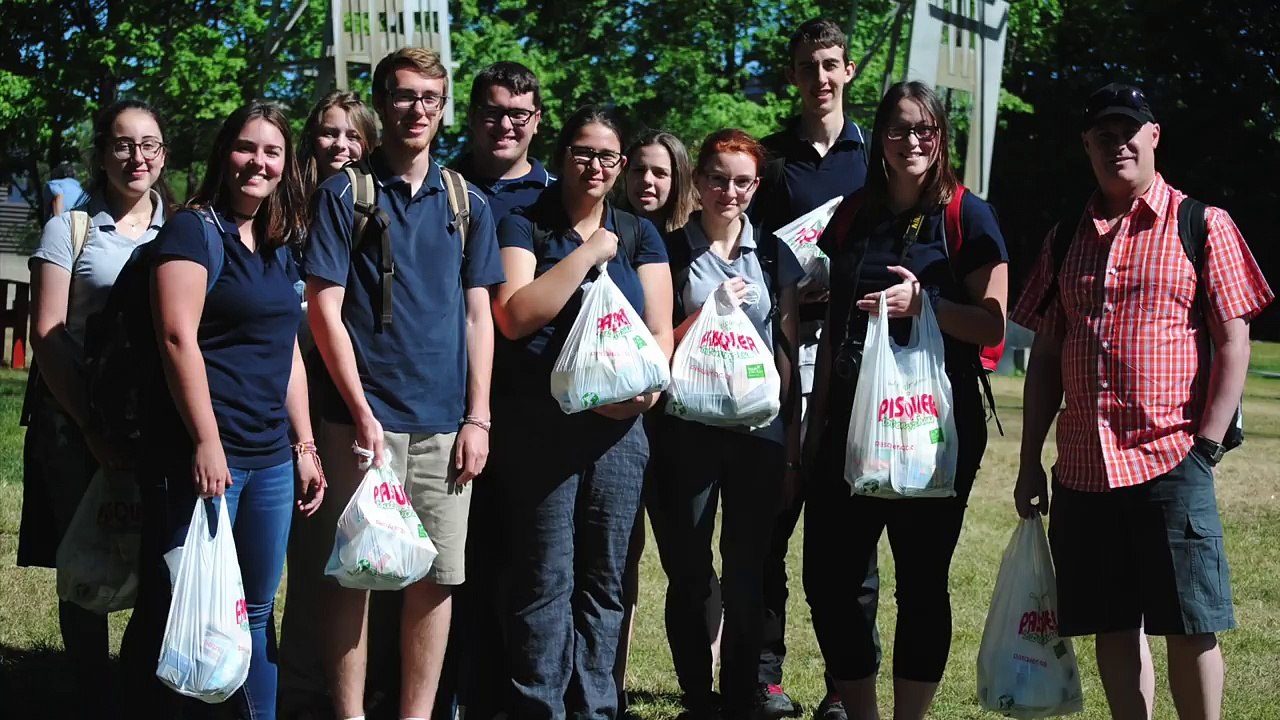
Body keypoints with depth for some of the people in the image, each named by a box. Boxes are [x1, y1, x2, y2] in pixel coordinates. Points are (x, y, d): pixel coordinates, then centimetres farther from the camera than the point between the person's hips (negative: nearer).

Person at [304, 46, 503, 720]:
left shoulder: (468, 203, 11)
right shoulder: (344, 194, 2)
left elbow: (477, 313, 11)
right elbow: (324, 309, -3)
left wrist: (478, 418, 3)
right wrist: (361, 412, -11)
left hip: (446, 423, 3)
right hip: (366, 419, -3)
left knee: (436, 578, 4)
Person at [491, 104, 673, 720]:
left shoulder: (639, 236, 14)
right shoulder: (523, 227, 4)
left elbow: (660, 330, 9)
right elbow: (515, 316, -11)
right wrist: (587, 254, -11)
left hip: (618, 426, 3)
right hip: (540, 424, -3)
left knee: (603, 579, 7)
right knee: (546, 578, -6)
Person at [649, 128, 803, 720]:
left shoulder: (774, 255, 9)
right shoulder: (670, 252, 2)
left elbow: (788, 348, 11)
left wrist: (793, 437, 8)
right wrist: (711, 309, -13)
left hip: (760, 431, 2)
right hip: (687, 431, -1)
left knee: (747, 575, 4)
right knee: (688, 572, 3)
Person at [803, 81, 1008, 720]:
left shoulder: (967, 216, -1)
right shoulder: (853, 217, 13)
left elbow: (992, 326, -6)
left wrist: (923, 304, -21)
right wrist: (817, 421, 15)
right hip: (852, 421, 5)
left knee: (921, 582, 2)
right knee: (826, 577, 1)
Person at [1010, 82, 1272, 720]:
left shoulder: (1203, 226, 1)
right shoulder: (1067, 239, 13)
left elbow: (1233, 343, -2)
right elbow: (1045, 356, 14)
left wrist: (1207, 445, -10)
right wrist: (1029, 462, 10)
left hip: (1171, 461, -4)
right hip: (1083, 468, 4)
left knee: (1189, 626, -3)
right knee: (1113, 627, 8)